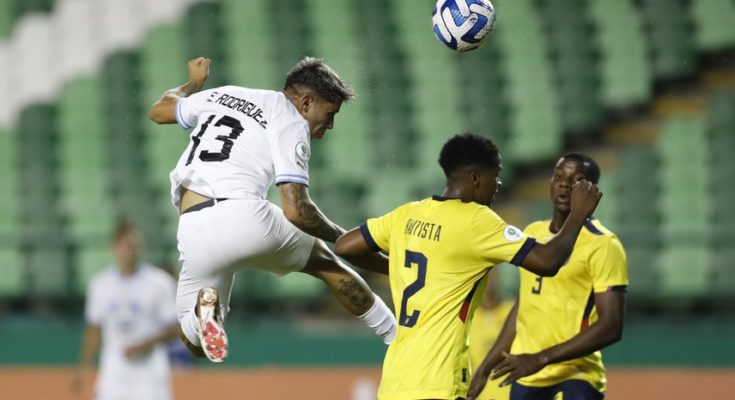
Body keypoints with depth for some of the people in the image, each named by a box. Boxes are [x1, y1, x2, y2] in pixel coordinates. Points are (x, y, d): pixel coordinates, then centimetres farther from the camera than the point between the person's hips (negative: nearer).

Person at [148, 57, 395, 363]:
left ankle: (204, 306, -15)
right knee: (323, 260, 23)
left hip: (192, 232, 4)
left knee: (195, 342, 19)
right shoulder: (291, 123, 6)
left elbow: (158, 111, 41)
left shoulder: (221, 95, 24)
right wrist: (341, 235, 11)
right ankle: (400, 340, 20)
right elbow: (296, 211, -6)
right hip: (244, 217, -4)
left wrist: (194, 83, 59)